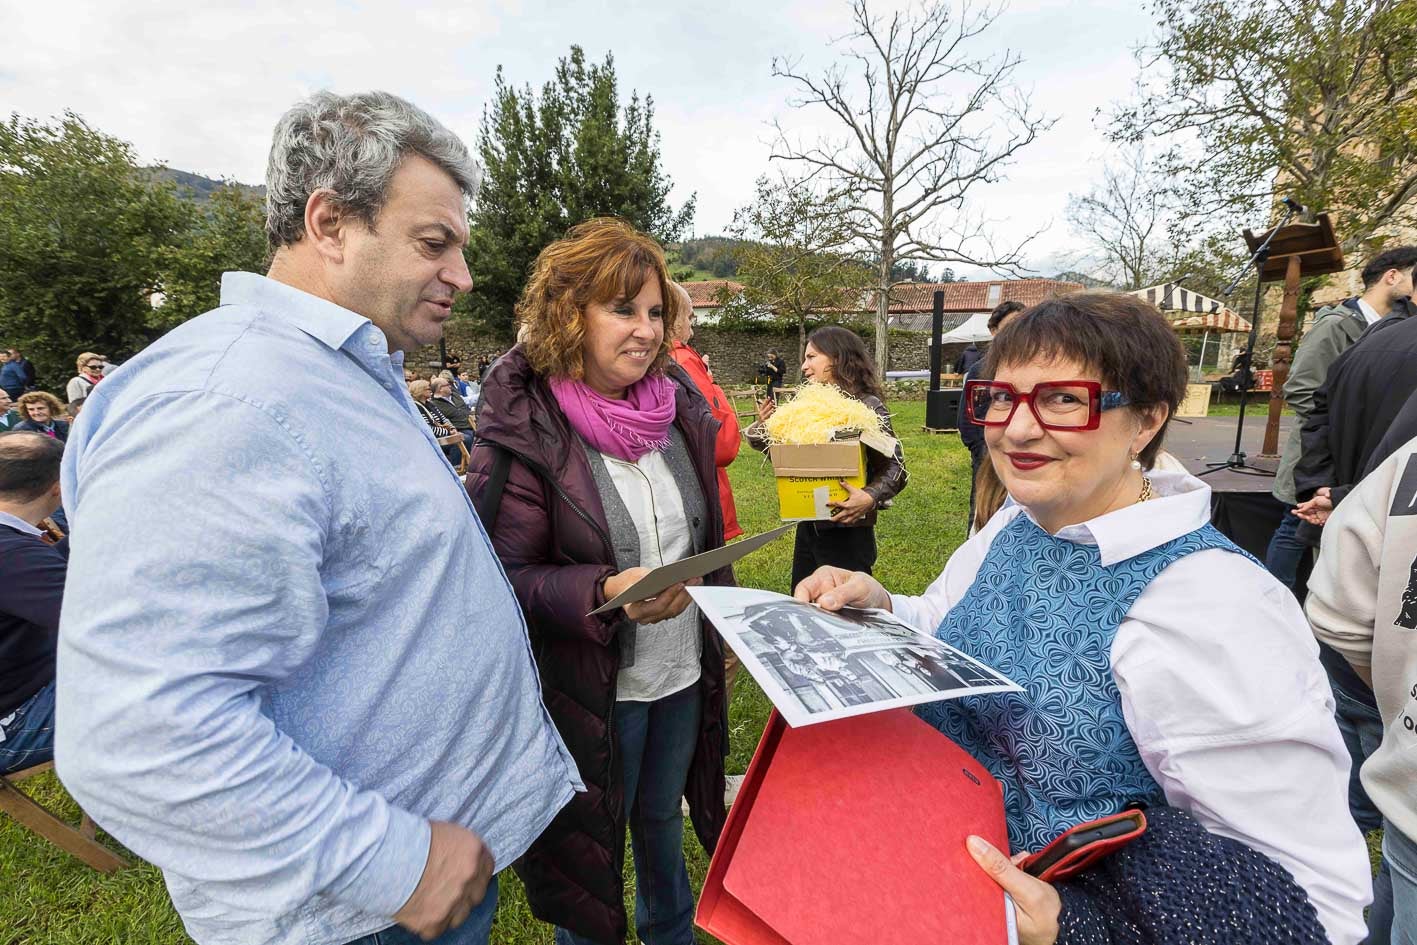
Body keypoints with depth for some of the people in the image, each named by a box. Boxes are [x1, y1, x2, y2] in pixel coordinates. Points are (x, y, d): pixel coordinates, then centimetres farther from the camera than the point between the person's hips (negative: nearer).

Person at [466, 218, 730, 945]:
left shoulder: (677, 404, -1)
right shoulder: (524, 428, -18)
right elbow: (506, 577, -16)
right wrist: (606, 593, -31)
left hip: (685, 672, 6)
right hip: (590, 689, -5)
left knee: (661, 816, 28)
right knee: (589, 842, 18)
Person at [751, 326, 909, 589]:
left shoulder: (867, 406, -12)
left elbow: (895, 468, -13)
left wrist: (870, 498, -30)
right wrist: (764, 428, -4)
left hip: (847, 532, -6)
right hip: (808, 527, 7)